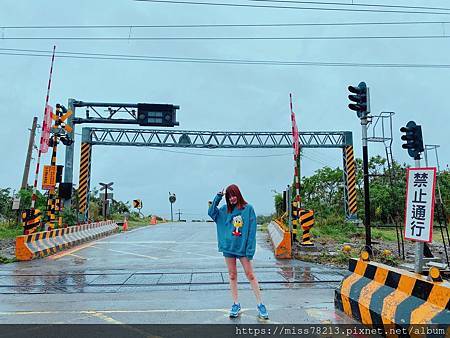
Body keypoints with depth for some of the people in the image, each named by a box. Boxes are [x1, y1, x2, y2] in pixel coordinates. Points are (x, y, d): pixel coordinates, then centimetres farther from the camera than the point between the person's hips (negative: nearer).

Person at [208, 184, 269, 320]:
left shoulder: (248, 208, -6)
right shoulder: (225, 209, 5)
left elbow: (252, 230, -7)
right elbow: (211, 212, -1)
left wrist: (250, 250, -10)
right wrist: (218, 197, -9)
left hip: (242, 248, -3)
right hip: (228, 247, 3)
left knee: (250, 275, 2)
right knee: (232, 275, 11)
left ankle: (260, 304, 13)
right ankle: (236, 304, 23)